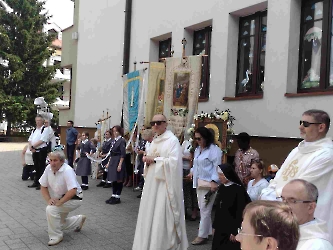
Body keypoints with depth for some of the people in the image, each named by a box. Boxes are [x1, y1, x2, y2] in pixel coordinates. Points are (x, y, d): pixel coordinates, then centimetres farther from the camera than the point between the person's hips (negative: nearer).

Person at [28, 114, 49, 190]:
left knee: (41, 167, -2)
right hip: (34, 151, 7)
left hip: (42, 150, -7)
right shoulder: (34, 130, 15)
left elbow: (42, 141, -17)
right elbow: (30, 139, 12)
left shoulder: (45, 129, -8)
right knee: (36, 167, 14)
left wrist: (33, 146, -14)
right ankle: (36, 182, 23)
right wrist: (31, 147, -7)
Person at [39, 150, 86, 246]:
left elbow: (73, 191, -37)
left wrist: (59, 202, -32)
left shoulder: (67, 170, -29)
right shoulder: (49, 168, -10)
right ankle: (79, 220, 41)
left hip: (73, 198, -8)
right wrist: (48, 199, -14)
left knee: (51, 209, -27)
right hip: (60, 198, 8)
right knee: (58, 223, 16)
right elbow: (43, 187, 1)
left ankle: (56, 236, -9)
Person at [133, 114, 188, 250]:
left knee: (163, 215, -5)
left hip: (165, 182, -8)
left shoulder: (172, 140, -10)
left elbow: (174, 161, -20)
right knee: (150, 213, 12)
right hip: (152, 181, 8)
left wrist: (155, 160, -19)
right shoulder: (154, 141, 14)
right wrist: (147, 160, 0)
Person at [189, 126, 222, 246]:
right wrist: (192, 172, 13)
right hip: (199, 183, 9)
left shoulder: (214, 150, -13)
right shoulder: (197, 149, 14)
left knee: (205, 209, -5)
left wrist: (214, 181, -23)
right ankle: (207, 231, 24)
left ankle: (202, 235, 4)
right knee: (203, 209, 13)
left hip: (209, 183, -9)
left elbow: (217, 167, -17)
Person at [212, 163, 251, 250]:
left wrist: (235, 231, -14)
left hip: (232, 228, -7)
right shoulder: (221, 188, 5)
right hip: (220, 227, 7)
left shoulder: (238, 190, -15)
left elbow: (240, 212, -15)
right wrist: (215, 226, 14)